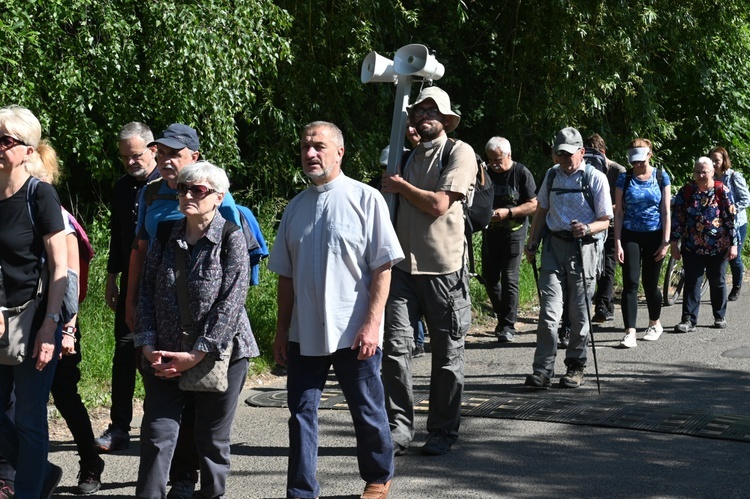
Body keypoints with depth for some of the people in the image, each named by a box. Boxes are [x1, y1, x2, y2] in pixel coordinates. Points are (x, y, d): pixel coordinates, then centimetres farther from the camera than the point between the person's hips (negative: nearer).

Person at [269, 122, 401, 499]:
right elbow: (286, 275, 14)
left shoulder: (365, 199, -5)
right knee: (302, 414, 5)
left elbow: (382, 268, -8)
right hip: (304, 335, 4)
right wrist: (281, 330, 11)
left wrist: (372, 325, -15)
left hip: (354, 334, -4)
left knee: (368, 413, 8)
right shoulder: (295, 208, 9)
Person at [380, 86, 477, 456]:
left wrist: (400, 186, 0)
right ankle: (399, 426, 0)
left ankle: (443, 431, 15)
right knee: (395, 344, -7)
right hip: (404, 264, 5)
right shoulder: (406, 156, 18)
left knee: (447, 354, 4)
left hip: (443, 267, -4)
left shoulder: (459, 153, -1)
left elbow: (438, 204, -13)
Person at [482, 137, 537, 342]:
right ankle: (503, 315, 26)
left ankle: (508, 326, -3)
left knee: (509, 279, -8)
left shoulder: (522, 173, -8)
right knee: (489, 277, 7)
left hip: (514, 232, -5)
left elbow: (533, 205, -8)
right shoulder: (486, 173, 6)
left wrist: (508, 212, -18)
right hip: (490, 231, 5)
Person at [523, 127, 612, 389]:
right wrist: (531, 243, 15)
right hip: (554, 246, 3)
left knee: (579, 312, 4)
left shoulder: (596, 178, -3)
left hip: (584, 247, -3)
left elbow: (604, 221, -3)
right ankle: (542, 369, -9)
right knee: (549, 309, -8)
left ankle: (575, 367, 18)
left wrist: (587, 228, -23)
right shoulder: (552, 175, 11)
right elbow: (541, 212, 21)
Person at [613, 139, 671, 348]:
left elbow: (666, 212, 2)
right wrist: (617, 243, -7)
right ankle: (630, 333, -10)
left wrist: (665, 242, -4)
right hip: (630, 236, 0)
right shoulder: (625, 179, 2)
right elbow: (618, 213, 1)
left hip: (654, 236, 0)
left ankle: (654, 324, 32)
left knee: (650, 284, 8)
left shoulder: (661, 177, 2)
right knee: (630, 284, -8)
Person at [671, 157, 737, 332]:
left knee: (717, 283, 11)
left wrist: (733, 244, -6)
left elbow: (730, 219, -3)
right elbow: (677, 218, 2)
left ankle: (720, 317, 26)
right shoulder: (685, 191, 0)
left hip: (718, 248, 0)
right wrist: (675, 243, -1)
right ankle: (689, 320, -5)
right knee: (692, 283, -4)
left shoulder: (722, 191, -3)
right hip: (692, 247, 1)